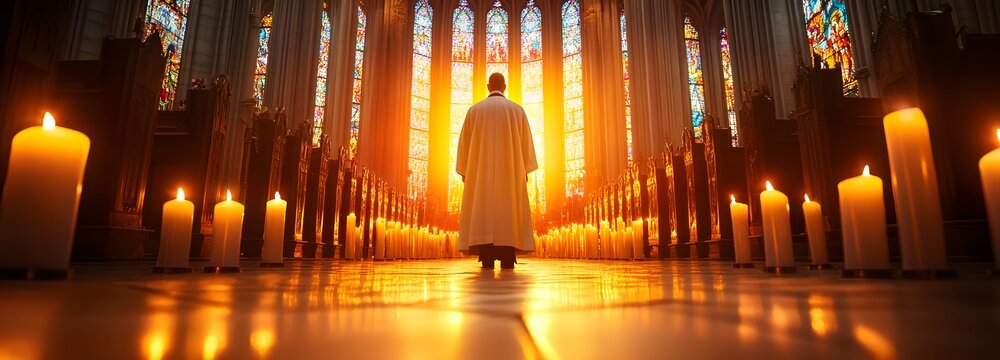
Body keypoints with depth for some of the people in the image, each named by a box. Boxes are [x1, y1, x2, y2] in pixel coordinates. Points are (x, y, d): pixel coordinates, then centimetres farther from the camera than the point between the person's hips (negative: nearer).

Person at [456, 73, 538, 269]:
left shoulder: (474, 110, 7)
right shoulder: (517, 109, 6)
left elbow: (464, 142, 7)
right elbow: (526, 142, 6)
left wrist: (464, 171, 13)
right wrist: (525, 170, 11)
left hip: (481, 171, 0)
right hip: (510, 171, 0)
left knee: (483, 209, -1)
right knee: (508, 209, 2)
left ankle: (487, 259, -6)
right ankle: (507, 259, -2)